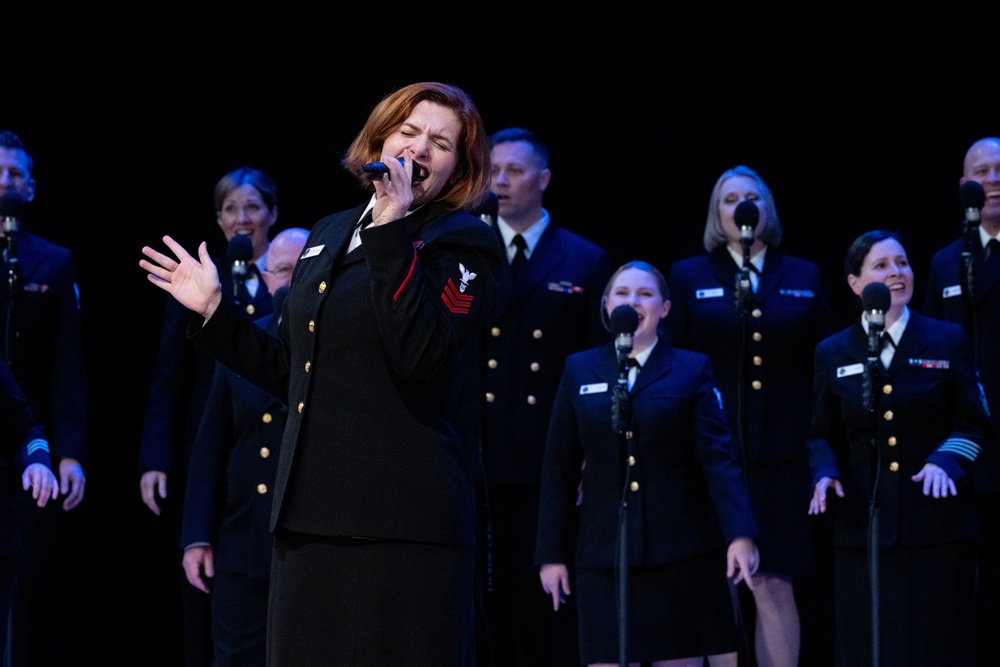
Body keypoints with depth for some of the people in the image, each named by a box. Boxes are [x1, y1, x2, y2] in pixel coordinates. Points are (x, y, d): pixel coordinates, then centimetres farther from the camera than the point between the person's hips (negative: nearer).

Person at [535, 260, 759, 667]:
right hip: (604, 554, 1)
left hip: (680, 553, -1)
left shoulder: (691, 370, 5)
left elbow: (718, 456, -5)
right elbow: (559, 469, 9)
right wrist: (552, 553, 5)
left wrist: (740, 534, -18)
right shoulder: (580, 370, 10)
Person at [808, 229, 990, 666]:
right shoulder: (833, 353, 10)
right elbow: (823, 435, 14)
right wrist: (825, 473, -7)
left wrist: (945, 462, -14)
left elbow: (973, 424, 4)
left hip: (936, 519, -1)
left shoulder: (947, 341, 6)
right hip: (863, 523, 1)